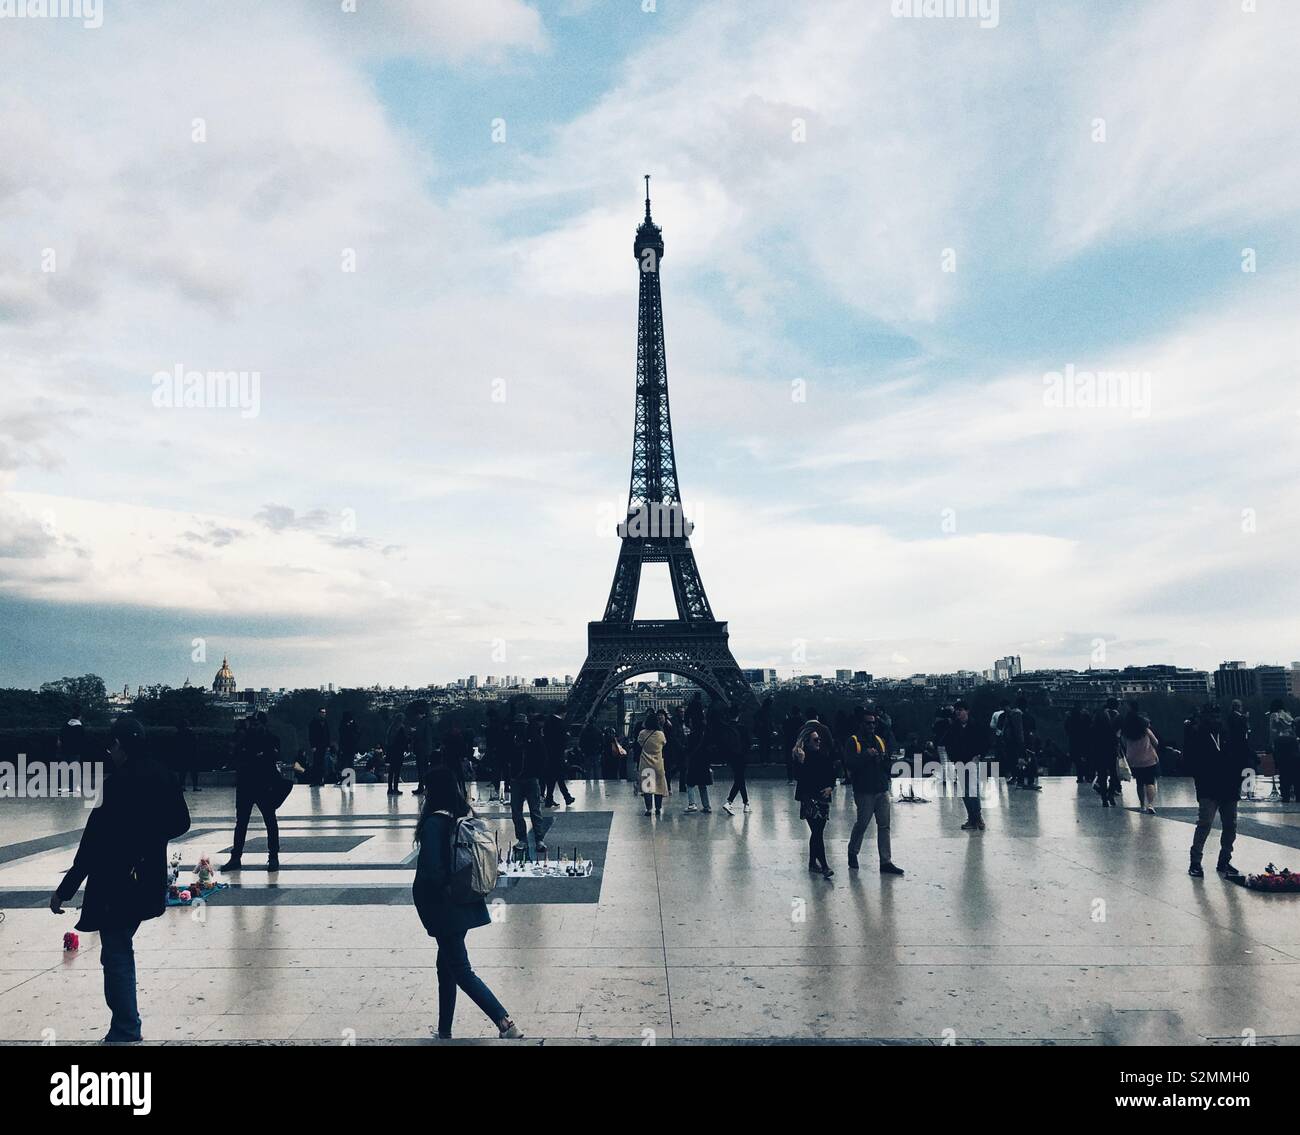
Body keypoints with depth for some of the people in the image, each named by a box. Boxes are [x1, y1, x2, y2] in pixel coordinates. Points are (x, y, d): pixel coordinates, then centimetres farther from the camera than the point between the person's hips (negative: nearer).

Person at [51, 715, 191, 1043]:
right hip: (147, 882, 8)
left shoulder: (118, 784, -22)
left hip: (115, 884, -8)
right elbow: (181, 823, 11)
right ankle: (126, 1027, 33)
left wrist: (65, 889, -14)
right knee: (121, 949, 23)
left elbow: (94, 843, -21)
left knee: (116, 955, 3)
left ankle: (125, 1033, 10)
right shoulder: (163, 778, 1)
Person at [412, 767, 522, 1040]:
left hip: (445, 905, -8)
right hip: (466, 901, 8)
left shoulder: (435, 821, -20)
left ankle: (506, 1023, -7)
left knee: (461, 970, 0)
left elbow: (431, 868, -23)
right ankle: (444, 1031, 31)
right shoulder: (466, 815, 2)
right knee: (446, 964, 20)